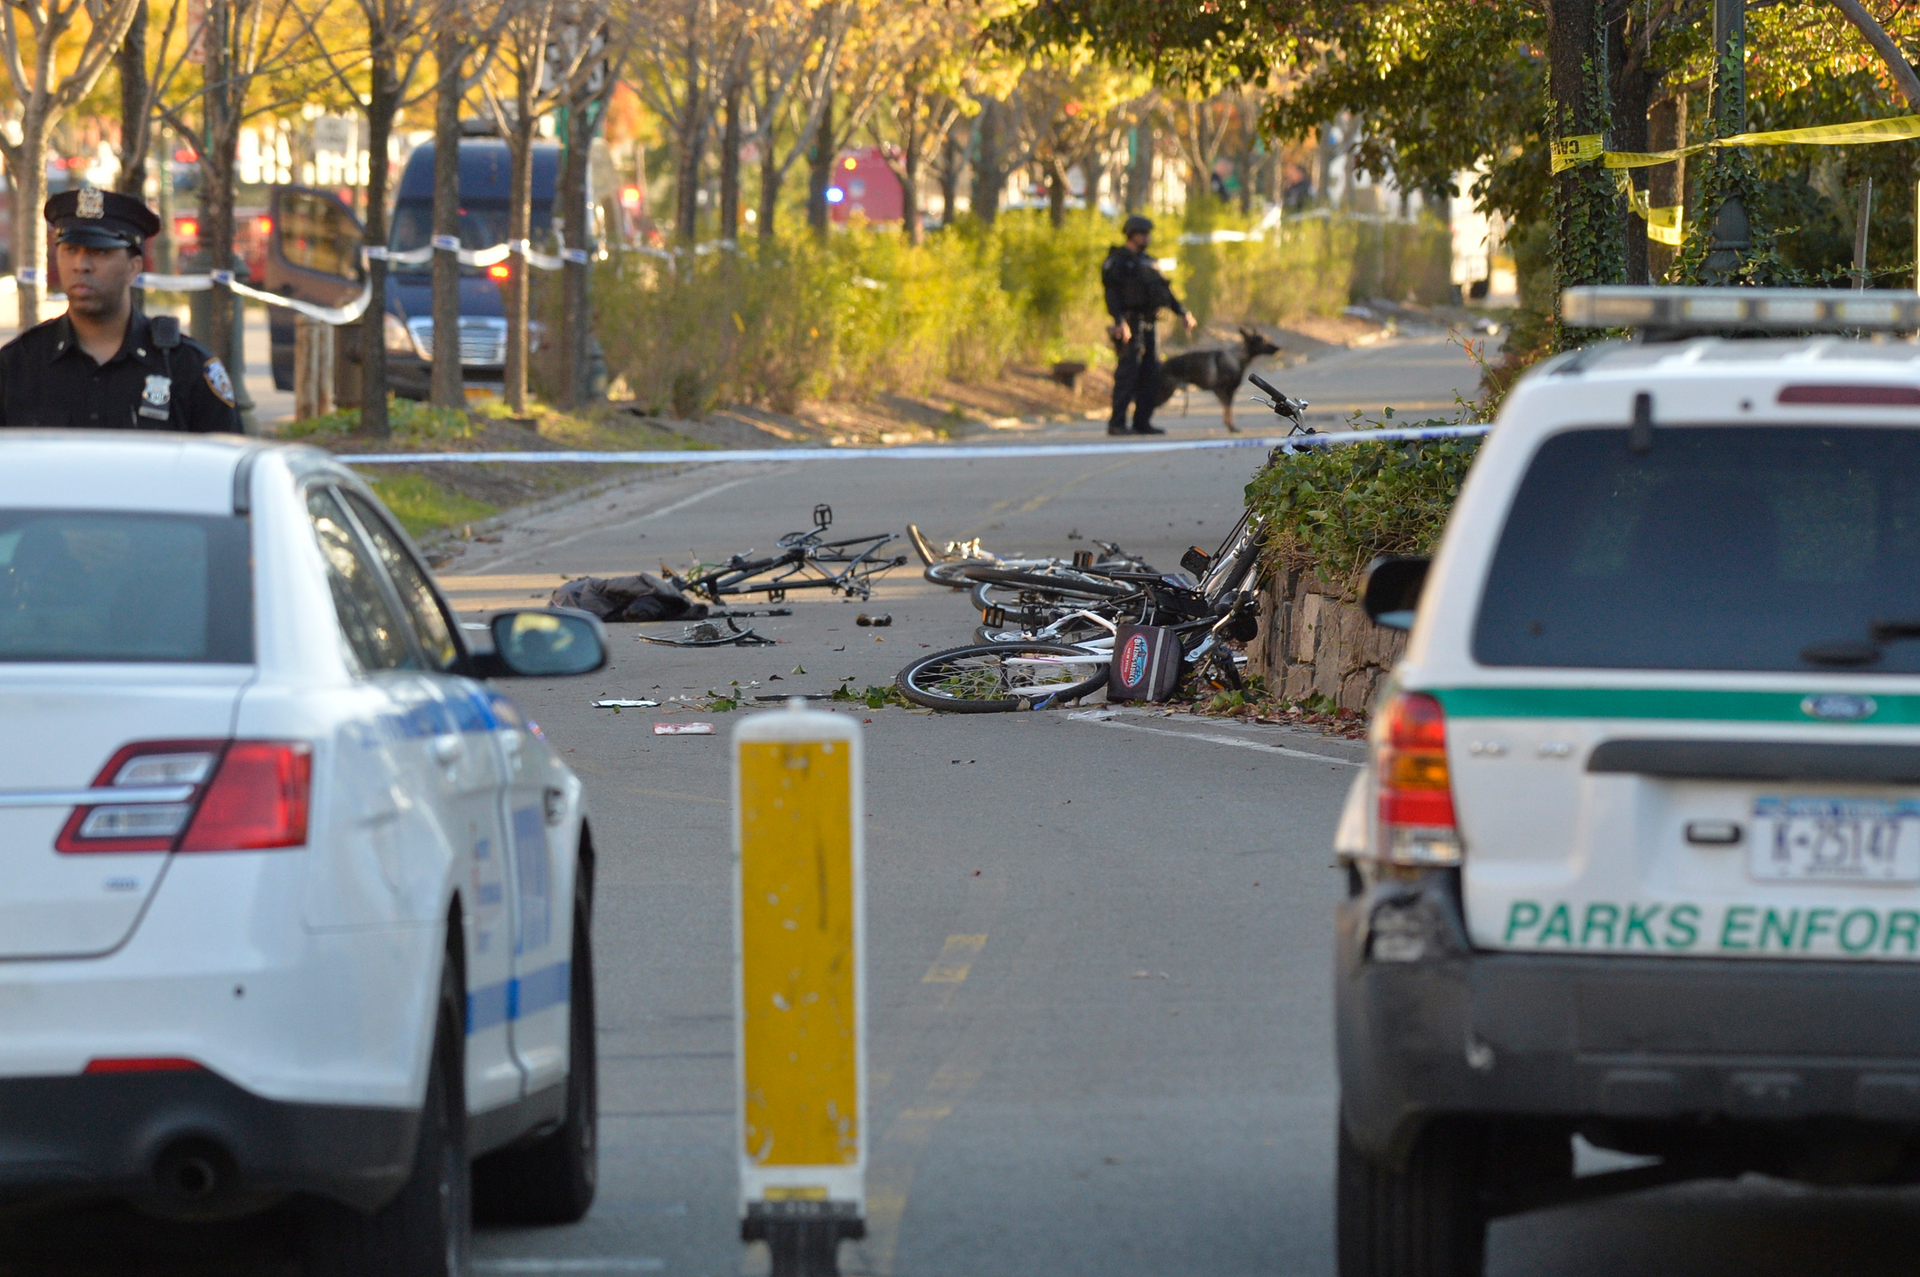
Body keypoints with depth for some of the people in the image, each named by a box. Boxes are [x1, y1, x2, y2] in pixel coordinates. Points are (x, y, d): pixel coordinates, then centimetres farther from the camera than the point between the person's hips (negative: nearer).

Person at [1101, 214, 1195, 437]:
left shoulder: (1146, 261, 20)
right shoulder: (1118, 261, -5)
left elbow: (1164, 289, 26)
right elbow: (1112, 293, -15)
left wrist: (1182, 312, 21)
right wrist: (1120, 322, -27)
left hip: (1148, 324, 8)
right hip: (1130, 324, -8)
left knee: (1151, 374, 6)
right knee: (1128, 373, -11)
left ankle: (1143, 421, 11)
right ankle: (1117, 423, -11)